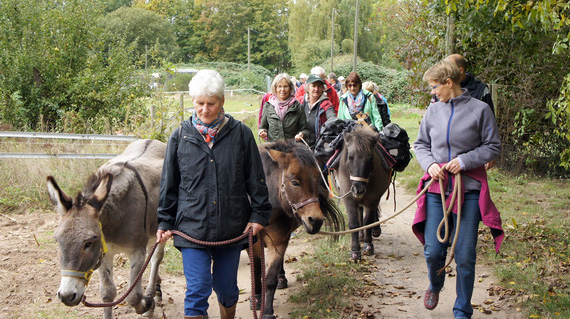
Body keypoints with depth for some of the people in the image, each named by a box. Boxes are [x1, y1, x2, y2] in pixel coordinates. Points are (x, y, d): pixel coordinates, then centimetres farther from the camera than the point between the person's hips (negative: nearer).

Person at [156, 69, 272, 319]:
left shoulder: (241, 134, -1)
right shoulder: (180, 137, 1)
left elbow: (256, 180, 4)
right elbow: (168, 185, 6)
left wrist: (259, 215, -1)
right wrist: (165, 222, 4)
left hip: (232, 227, 1)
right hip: (192, 227, -1)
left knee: (226, 288, 14)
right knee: (197, 291, -6)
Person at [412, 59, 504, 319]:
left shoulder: (479, 109, -4)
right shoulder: (433, 110, 7)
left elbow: (493, 147, 0)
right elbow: (421, 144, 16)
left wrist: (465, 160, -13)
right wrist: (430, 163, -4)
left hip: (469, 190, -3)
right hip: (437, 188, 3)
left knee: (465, 256, 0)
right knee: (433, 251, 1)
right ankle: (435, 286, 36)